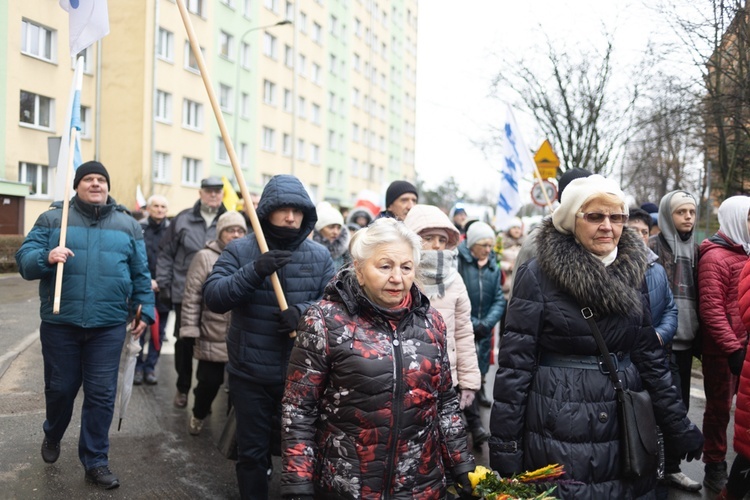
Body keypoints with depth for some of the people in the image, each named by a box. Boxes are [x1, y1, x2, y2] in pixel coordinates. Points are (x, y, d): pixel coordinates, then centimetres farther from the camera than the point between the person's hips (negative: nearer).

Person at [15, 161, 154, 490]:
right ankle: (52, 434, 44)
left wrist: (144, 311, 6)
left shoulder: (127, 225, 7)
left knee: (101, 394, 3)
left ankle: (95, 461, 17)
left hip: (108, 326, 0)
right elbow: (24, 259, -1)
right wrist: (46, 257, -22)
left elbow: (141, 274, 10)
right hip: (60, 323, 0)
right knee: (59, 388, 12)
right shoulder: (52, 219, 4)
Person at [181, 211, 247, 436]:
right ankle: (198, 415, 36)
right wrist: (190, 331, -7)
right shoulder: (205, 257, -2)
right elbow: (191, 297, -3)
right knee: (210, 381, 8)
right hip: (213, 337, -2)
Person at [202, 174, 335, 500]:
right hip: (250, 375, -1)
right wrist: (253, 272, -29)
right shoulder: (240, 250, -4)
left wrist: (304, 311, -22)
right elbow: (213, 297, -14)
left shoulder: (320, 256, 1)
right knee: (252, 451, 15)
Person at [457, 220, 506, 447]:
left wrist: (486, 323, -11)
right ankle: (475, 424, -13)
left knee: (480, 370, 12)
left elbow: (499, 299, 4)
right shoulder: (456, 261, -12)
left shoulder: (493, 266, 6)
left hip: (483, 329, 5)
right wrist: (470, 324, -16)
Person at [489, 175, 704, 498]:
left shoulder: (633, 274, 4)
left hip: (626, 431, 5)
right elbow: (514, 364, -12)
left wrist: (681, 428, 10)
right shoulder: (537, 276, -12)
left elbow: (650, 358, 10)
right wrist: (505, 448, -12)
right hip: (558, 435, -5)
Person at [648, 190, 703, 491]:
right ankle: (669, 467, 11)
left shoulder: (694, 249, 12)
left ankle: (667, 464, 25)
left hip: (686, 341, 7)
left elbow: (699, 295, 17)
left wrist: (699, 335, 13)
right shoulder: (653, 247, -8)